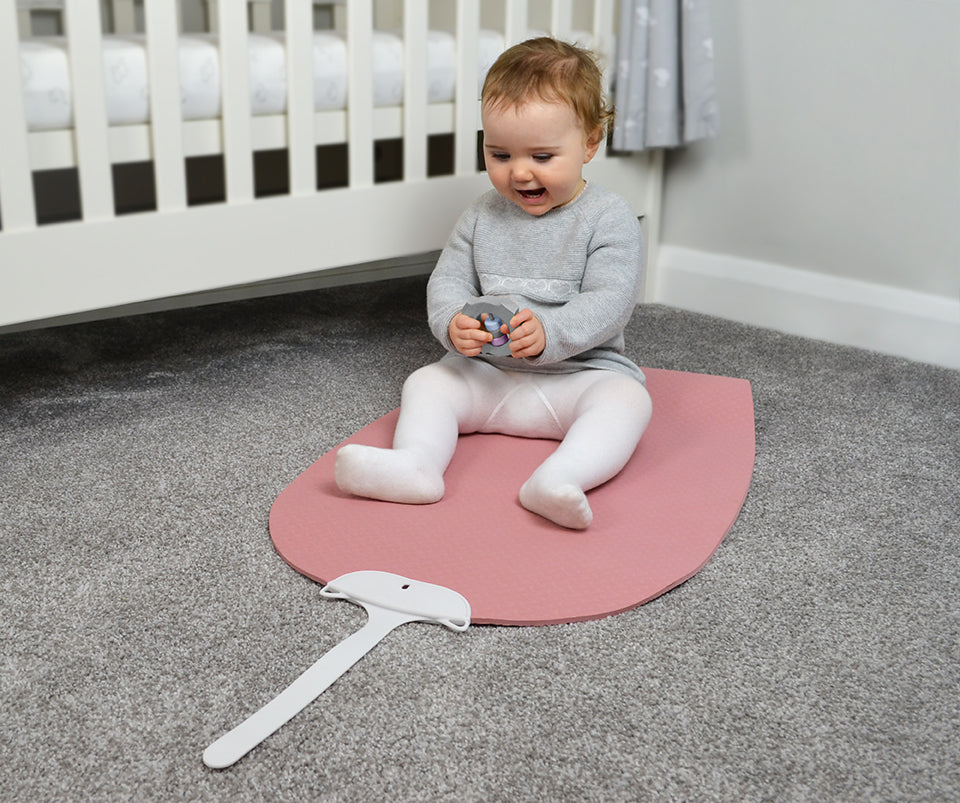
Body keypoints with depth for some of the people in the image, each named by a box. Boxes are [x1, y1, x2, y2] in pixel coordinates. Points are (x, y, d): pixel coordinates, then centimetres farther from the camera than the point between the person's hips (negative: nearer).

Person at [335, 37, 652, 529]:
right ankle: (417, 463, -35)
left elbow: (609, 302, -16)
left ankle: (560, 479, -51)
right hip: (487, 376, 4)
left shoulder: (609, 220, -8)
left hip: (580, 371, -3)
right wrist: (453, 324, -22)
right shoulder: (483, 216, 5)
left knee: (627, 398, -30)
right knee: (426, 382, -13)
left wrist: (549, 332, -35)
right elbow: (447, 281, 2)